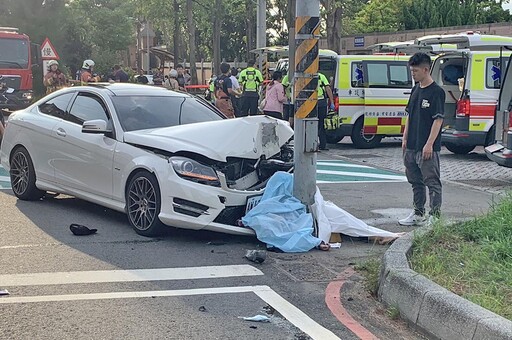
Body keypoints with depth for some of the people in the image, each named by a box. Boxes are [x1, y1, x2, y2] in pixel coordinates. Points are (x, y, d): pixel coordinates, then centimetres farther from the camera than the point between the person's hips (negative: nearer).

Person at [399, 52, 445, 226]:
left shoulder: (436, 92, -12)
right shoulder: (416, 90, 12)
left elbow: (438, 119, -15)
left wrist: (429, 144, -19)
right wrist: (405, 138, 14)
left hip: (427, 148, -8)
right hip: (412, 146, 8)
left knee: (432, 182, -2)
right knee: (416, 182, 16)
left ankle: (435, 216, 2)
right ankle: (418, 214, 26)